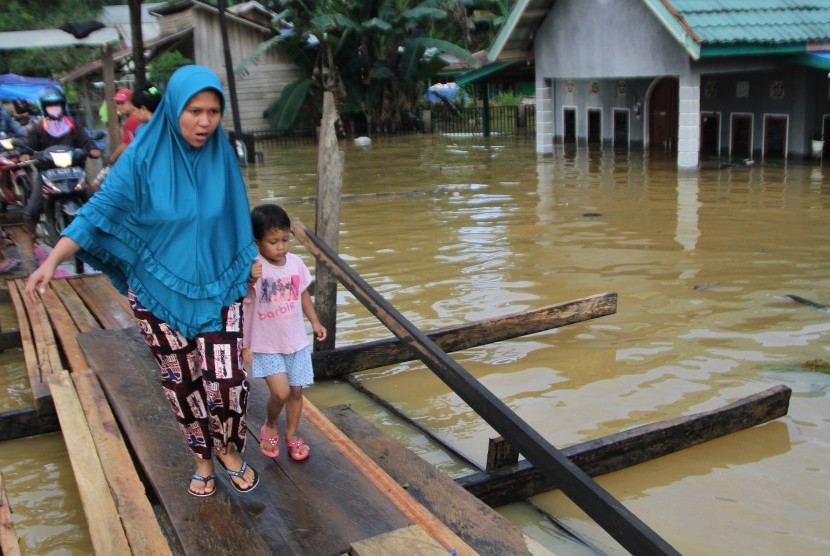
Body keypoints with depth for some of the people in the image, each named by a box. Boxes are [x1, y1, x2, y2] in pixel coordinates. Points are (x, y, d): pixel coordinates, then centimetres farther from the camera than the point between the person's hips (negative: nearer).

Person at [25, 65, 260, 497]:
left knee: (227, 379, -7)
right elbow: (101, 210, -15)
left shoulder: (222, 157, -7)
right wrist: (52, 260, -26)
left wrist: (251, 268, 12)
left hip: (215, 288, 1)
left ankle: (229, 449, 23)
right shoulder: (143, 156, -15)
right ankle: (203, 456, 35)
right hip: (159, 291, -1)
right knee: (181, 381, 12)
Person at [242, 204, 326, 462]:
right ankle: (270, 427, 19)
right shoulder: (253, 269, -19)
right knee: (280, 392, -13)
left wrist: (315, 322, 14)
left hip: (296, 342, 5)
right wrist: (250, 281, -43)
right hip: (266, 346, -5)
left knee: (296, 391, 12)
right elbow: (240, 303, -27)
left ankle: (291, 435, 35)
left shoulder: (296, 263, -3)